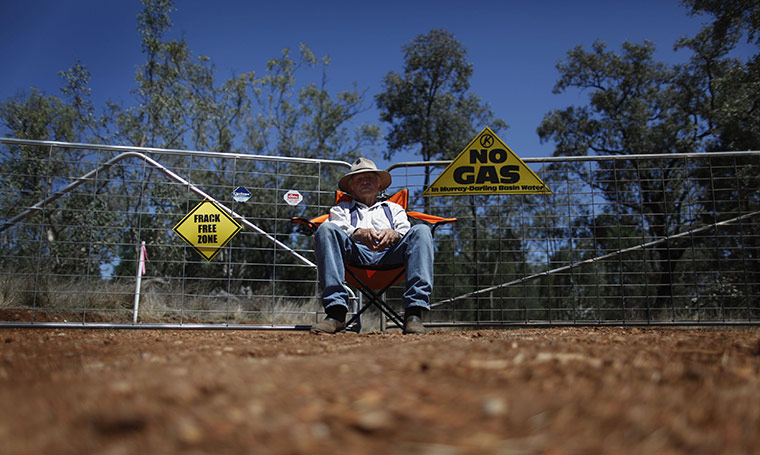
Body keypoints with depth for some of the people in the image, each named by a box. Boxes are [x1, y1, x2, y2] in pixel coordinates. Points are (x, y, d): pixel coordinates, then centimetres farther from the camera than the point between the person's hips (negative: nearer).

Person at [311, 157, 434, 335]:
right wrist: (358, 233, -15)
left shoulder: (393, 208, 38)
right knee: (326, 229, -29)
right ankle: (336, 311, -40)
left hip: (391, 253, 1)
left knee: (421, 231, -28)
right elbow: (338, 227, 11)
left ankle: (414, 313, -41)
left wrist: (394, 234, -10)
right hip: (356, 251, 0)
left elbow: (406, 231, 17)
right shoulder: (341, 209, 36)